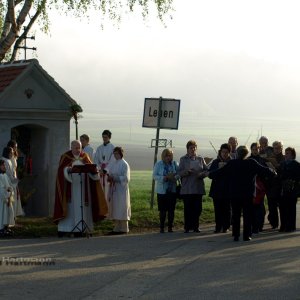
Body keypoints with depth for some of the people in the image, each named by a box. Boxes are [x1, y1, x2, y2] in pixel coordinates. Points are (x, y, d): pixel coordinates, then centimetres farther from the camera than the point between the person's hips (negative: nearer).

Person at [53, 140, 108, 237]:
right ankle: (63, 229, -5)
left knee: (81, 207, 0)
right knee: (68, 207, -6)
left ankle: (79, 229, 2)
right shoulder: (65, 157, 0)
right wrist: (68, 169, -29)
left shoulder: (84, 156, 10)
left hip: (82, 188, 3)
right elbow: (61, 170, -9)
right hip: (69, 187, -3)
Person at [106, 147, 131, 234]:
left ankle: (123, 228, 2)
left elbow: (126, 178, -13)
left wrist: (114, 178, -19)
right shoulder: (113, 163, 12)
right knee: (114, 210, 7)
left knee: (121, 209, -4)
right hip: (113, 189, 7)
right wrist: (109, 177, -5)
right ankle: (117, 228, 12)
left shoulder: (124, 164, -8)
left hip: (121, 190, -7)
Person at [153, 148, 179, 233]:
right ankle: (162, 227, 7)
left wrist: (175, 177, -18)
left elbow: (179, 174, 4)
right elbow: (155, 176, -6)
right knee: (162, 210, 0)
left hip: (172, 190, 2)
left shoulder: (174, 164, 6)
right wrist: (165, 177, -18)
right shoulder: (158, 164, 1)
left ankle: (170, 227, 10)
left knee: (171, 210, 3)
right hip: (162, 190, -2)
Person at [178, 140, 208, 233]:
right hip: (187, 189, -2)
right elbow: (179, 173, 0)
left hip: (198, 188, 2)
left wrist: (201, 174, -13)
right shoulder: (183, 159, 6)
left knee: (198, 208, 0)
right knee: (188, 208, -3)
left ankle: (195, 226, 10)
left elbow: (206, 170, 8)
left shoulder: (200, 159, 12)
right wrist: (187, 171, -20)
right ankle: (187, 227, 3)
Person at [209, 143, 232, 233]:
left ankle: (226, 227, 8)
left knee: (227, 209, 1)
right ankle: (218, 227, 5)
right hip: (217, 189, 2)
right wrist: (218, 167, -15)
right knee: (218, 209, 0)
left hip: (228, 189, -2)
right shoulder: (215, 162, 9)